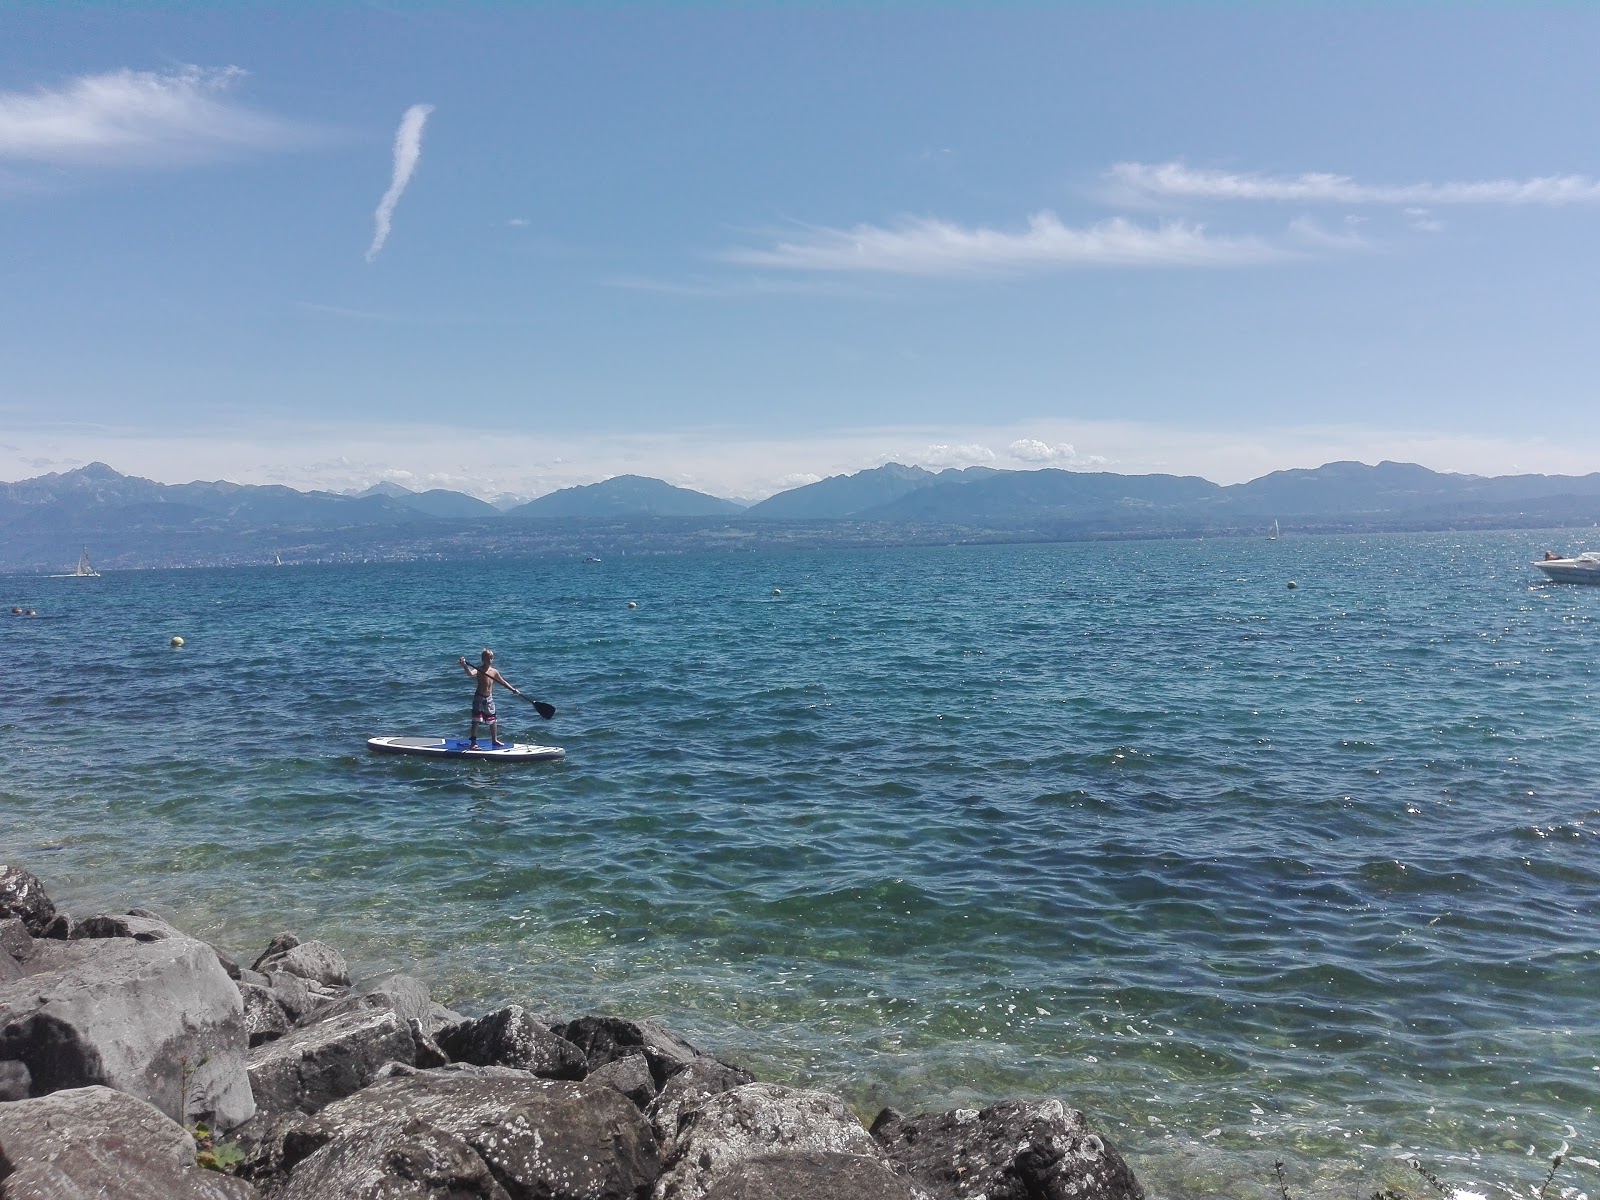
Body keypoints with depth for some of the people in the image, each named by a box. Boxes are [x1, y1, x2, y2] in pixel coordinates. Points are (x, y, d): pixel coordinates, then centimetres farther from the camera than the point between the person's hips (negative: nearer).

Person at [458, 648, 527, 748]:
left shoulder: (494, 672, 2)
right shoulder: (479, 670, -14)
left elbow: (503, 682, 14)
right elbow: (470, 673, -36)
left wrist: (513, 689, 11)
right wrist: (465, 666, -55)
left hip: (489, 698, 5)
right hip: (479, 698, -5)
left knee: (493, 721, 11)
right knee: (476, 720, -7)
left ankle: (495, 740, 25)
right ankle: (473, 742, -1)